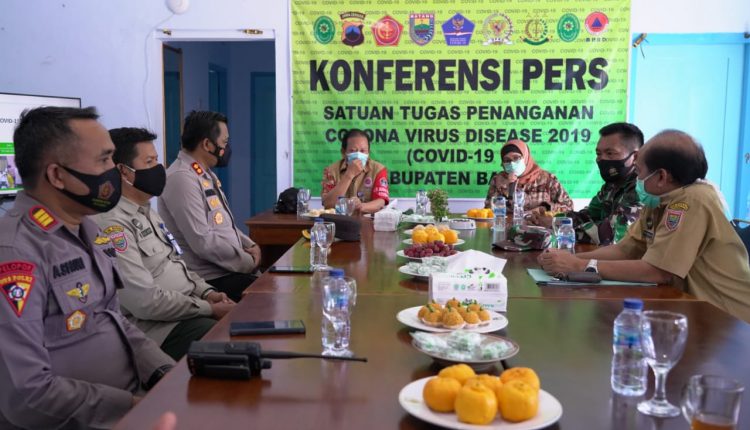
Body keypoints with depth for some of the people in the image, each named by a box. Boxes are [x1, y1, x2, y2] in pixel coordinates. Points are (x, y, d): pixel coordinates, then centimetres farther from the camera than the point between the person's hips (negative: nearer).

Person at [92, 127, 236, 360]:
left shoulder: (147, 211, 14)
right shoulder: (112, 223, -19)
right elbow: (146, 301, -24)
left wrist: (207, 293, 3)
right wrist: (209, 309, -17)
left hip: (185, 309, 10)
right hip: (154, 324, -10)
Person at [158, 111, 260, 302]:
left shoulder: (206, 174, 15)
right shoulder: (182, 178, -17)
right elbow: (203, 242, -23)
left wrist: (250, 246, 5)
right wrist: (249, 261, -13)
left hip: (228, 270, 9)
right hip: (211, 279, -9)